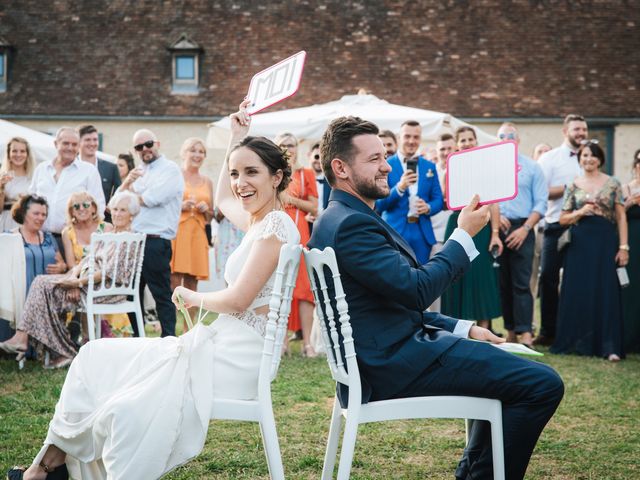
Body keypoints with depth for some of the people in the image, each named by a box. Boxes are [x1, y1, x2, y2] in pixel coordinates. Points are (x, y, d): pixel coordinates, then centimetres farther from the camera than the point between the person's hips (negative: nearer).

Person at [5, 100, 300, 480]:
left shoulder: (276, 224, -14)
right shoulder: (256, 220, 15)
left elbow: (238, 299, -20)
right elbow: (223, 200, 38)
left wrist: (192, 296, -1)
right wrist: (237, 139, 33)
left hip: (240, 356, -11)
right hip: (223, 343, 11)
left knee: (130, 409, -30)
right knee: (96, 356, 9)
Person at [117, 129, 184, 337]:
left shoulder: (170, 169, -5)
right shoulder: (139, 172, 20)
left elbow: (152, 198, -17)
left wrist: (132, 192, 2)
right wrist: (127, 182, -4)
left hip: (156, 241, -8)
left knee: (162, 294, -5)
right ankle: (137, 337, 23)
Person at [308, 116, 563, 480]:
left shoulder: (344, 218, 15)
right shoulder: (351, 223, -18)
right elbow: (416, 290, -22)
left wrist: (463, 328, 12)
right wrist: (465, 234, -11)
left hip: (385, 354, 11)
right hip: (393, 364, -11)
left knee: (504, 364, 28)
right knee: (543, 384, -13)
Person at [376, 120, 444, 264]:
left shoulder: (429, 166, 10)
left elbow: (438, 200, 11)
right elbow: (378, 204, -6)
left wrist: (428, 207, -11)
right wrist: (399, 187, -21)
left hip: (423, 234, 4)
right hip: (394, 233, -3)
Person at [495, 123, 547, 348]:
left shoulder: (532, 167, 6)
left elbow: (540, 204, 1)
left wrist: (524, 229, -9)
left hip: (522, 229, -2)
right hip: (496, 229, 2)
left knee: (521, 283, -9)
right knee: (503, 283, 5)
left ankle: (525, 333, -12)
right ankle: (510, 331, 12)